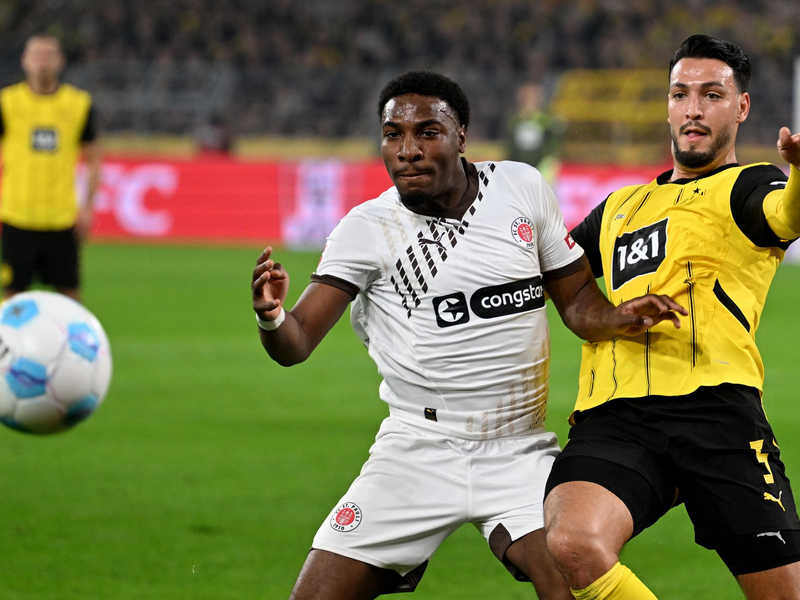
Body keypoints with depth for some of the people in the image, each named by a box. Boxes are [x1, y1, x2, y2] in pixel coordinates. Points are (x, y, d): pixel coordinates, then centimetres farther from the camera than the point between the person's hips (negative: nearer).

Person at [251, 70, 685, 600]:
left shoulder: (523, 189, 2)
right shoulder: (367, 229, -5)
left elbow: (577, 300, 11)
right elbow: (296, 344, -11)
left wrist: (618, 319, -11)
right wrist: (271, 317, -34)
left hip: (520, 452, 1)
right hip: (417, 452, -1)